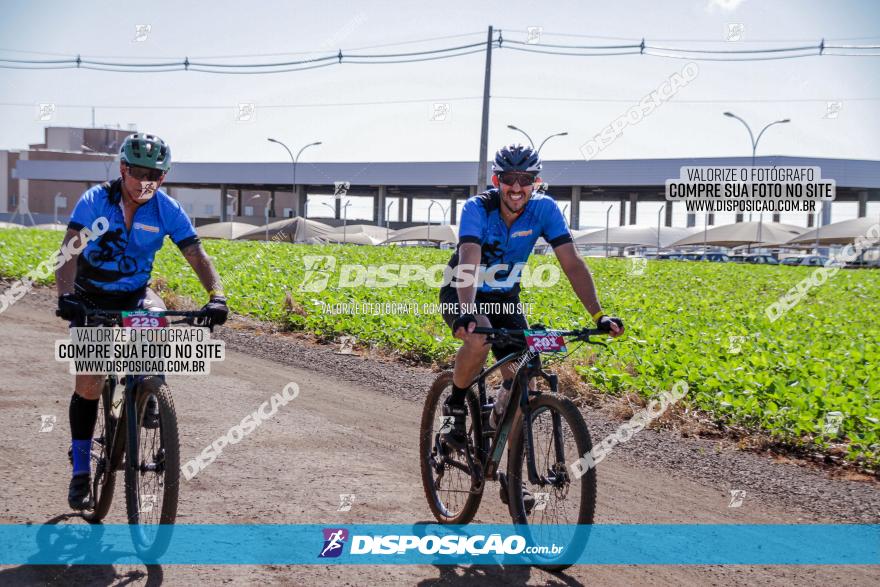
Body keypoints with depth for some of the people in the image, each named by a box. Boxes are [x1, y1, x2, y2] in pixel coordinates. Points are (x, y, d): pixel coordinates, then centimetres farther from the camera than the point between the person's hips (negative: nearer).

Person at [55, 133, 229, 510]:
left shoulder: (167, 210, -14)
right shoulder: (95, 200, -19)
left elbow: (197, 256, -18)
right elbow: (69, 250, -29)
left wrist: (216, 296, -36)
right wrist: (65, 296, -46)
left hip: (134, 296, 1)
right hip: (91, 301, -1)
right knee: (88, 384, -6)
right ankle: (80, 472, 9)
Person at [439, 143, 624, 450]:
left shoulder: (545, 209, -18)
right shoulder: (477, 208, -27)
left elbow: (573, 263, -22)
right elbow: (469, 263, -41)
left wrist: (599, 315, -33)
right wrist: (467, 314, -58)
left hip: (505, 299, 4)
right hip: (461, 294, -3)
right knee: (479, 336, -36)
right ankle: (455, 407, -11)